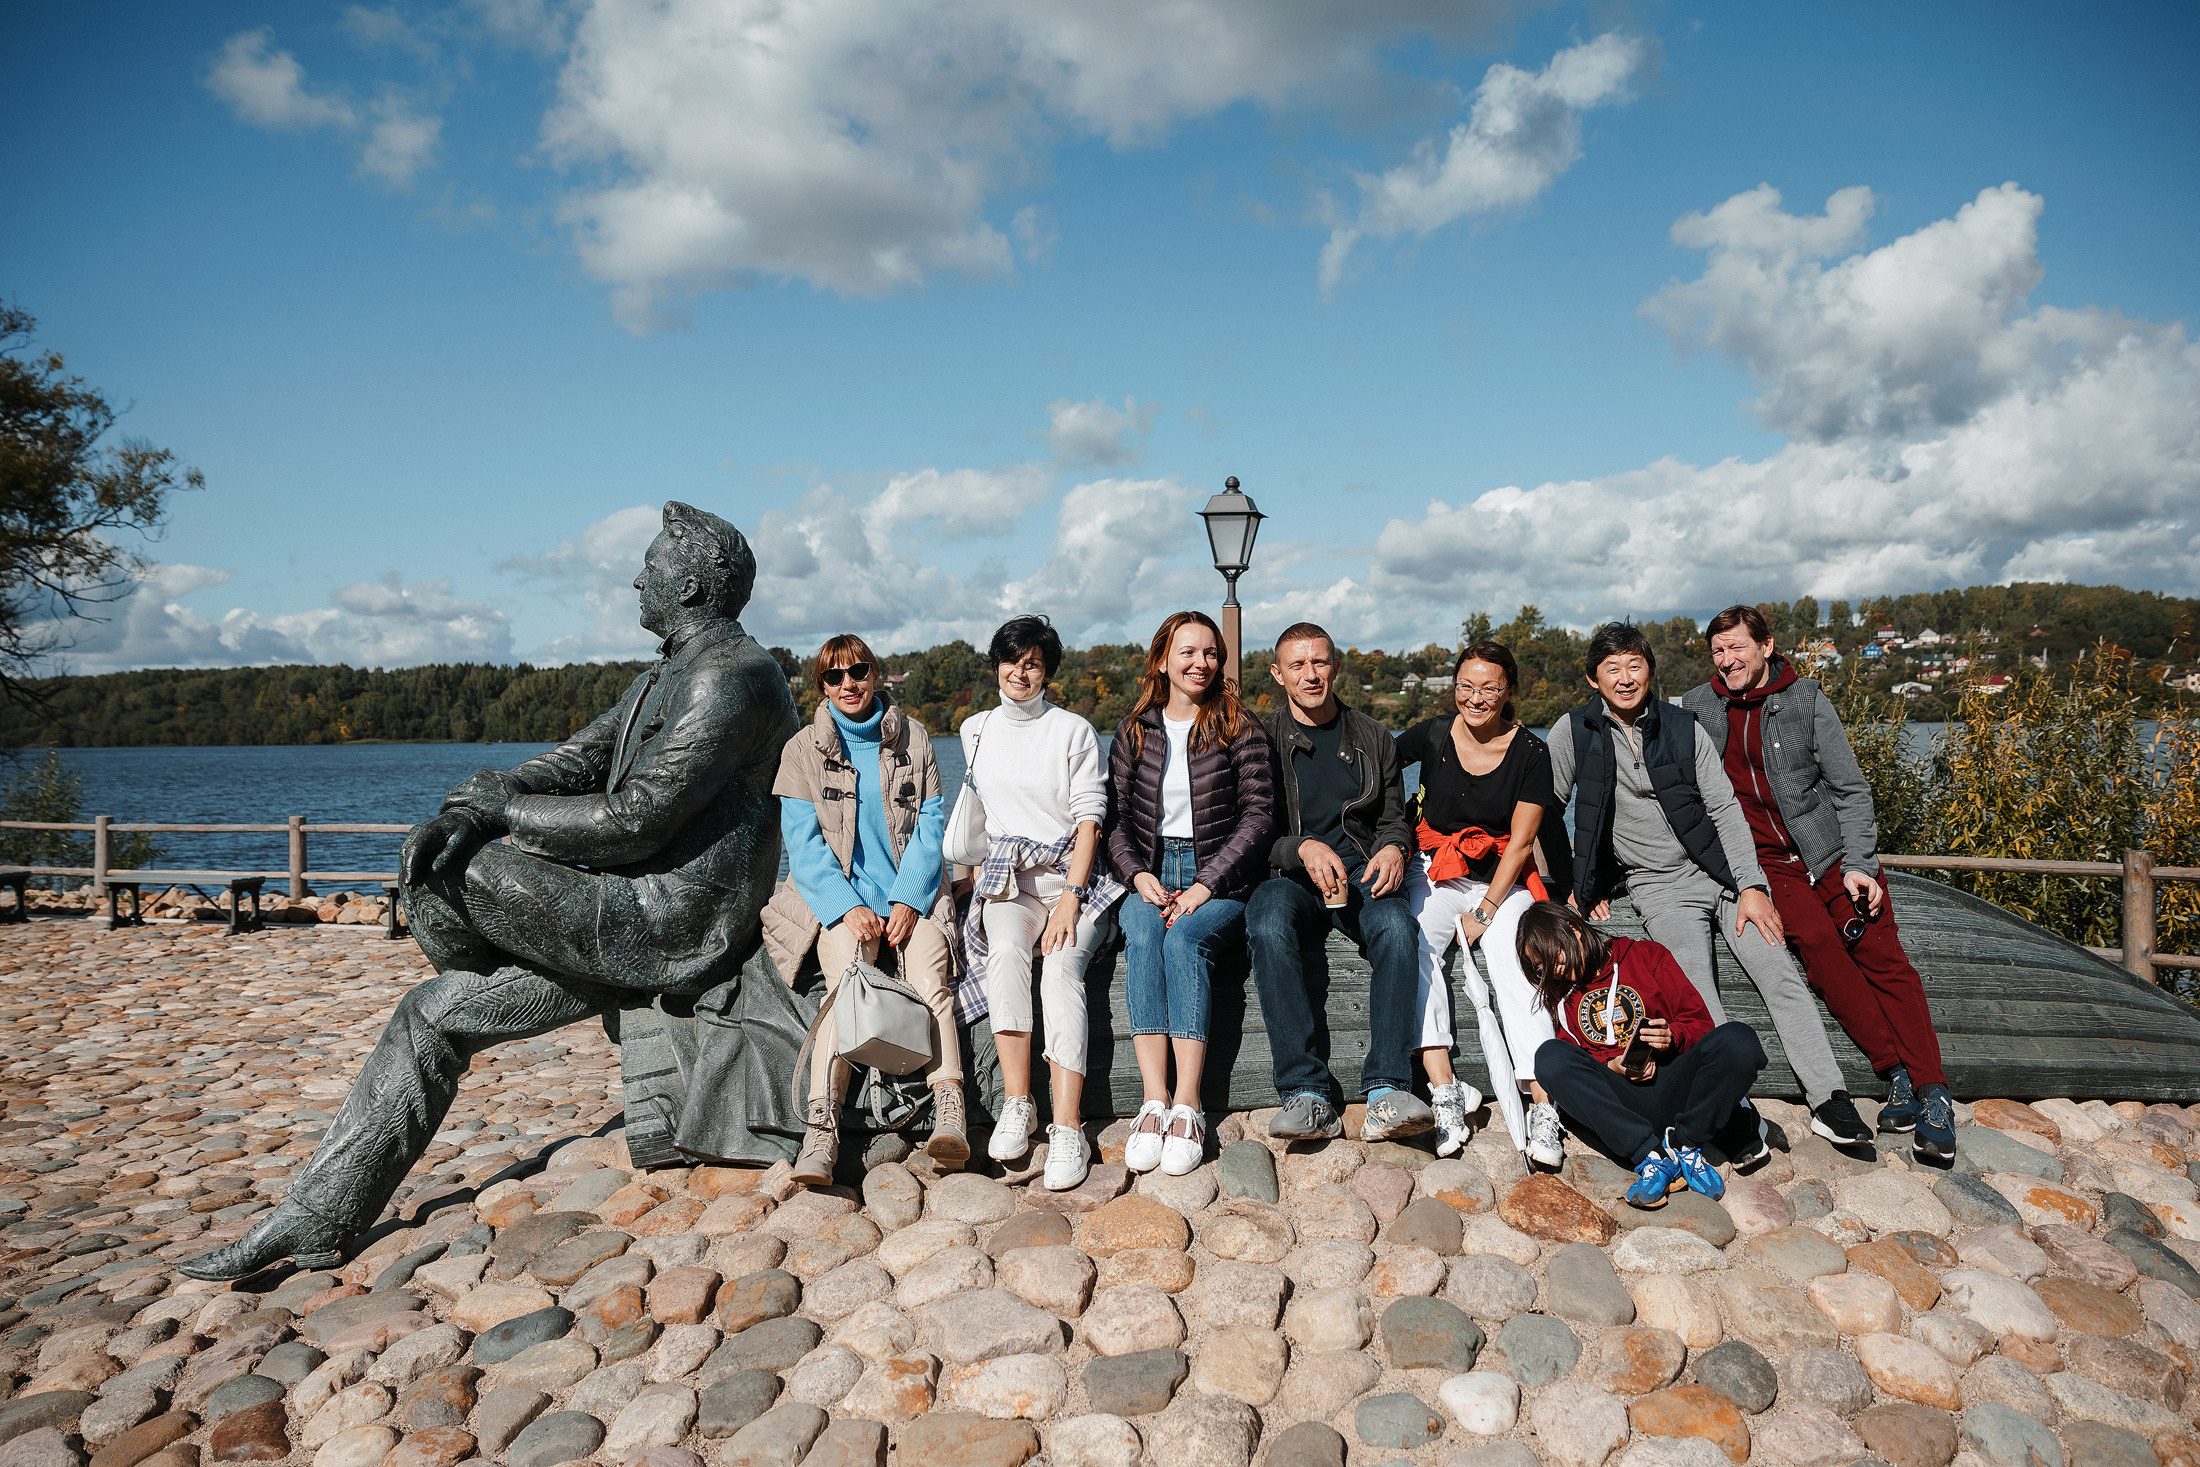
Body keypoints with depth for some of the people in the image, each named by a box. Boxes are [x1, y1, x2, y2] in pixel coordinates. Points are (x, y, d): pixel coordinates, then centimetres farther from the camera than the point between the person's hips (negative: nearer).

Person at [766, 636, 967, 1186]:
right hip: (839, 894, -1)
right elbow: (803, 842, 0)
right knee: (846, 985, -29)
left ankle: (948, 1115, -37)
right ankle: (821, 1130, -37)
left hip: (912, 890, 1)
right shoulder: (803, 750, 8)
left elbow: (931, 826, 6)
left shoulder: (912, 739, 11)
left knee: (930, 981, -28)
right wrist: (847, 908, -16)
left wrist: (908, 900, -10)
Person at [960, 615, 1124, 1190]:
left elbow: (1088, 819, -4)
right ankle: (1016, 1105, -25)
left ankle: (1067, 1130, -32)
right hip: (1006, 875, 3)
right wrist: (977, 870, 14)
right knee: (1005, 953, -30)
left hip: (1072, 873, -2)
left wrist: (1069, 899, -15)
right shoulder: (975, 730, 14)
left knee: (1062, 967, -29)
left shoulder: (1074, 731, 1)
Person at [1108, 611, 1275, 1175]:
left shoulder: (1240, 727, 3)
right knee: (1140, 937, -30)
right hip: (1152, 872, 2)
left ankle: (1188, 1107, -32)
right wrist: (1139, 874, -9)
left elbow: (1258, 814, -3)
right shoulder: (1135, 731, 12)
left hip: (1220, 878, -2)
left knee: (1184, 937, -32)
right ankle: (1154, 1102, -32)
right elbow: (1115, 815, 10)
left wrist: (1207, 885, -13)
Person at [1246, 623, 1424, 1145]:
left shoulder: (1372, 738, 17)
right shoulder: (1261, 739, 9)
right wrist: (1302, 848, -17)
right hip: (1287, 875, -1)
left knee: (1396, 926, -34)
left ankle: (1387, 1091, -35)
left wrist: (1393, 847, -3)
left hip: (1361, 870, 2)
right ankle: (1307, 1094, -36)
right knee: (1270, 928, -37)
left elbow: (1393, 817, 21)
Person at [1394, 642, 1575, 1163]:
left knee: (1513, 964, -27)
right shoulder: (1432, 735, -1)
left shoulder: (1530, 752, -3)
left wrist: (1485, 911, -11)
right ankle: (1444, 1091, -32)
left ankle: (1543, 1108, -30)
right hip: (1434, 872, 1)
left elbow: (1520, 843, -4)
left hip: (1502, 880, -1)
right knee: (1410, 944, -29)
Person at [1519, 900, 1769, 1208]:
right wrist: (1608, 1067, -8)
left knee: (1738, 1037, -27)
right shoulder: (1559, 998, 18)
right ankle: (1652, 1157, -32)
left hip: (1671, 1086, -1)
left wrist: (1672, 1036, -11)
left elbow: (1700, 1022, 10)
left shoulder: (1647, 956, 13)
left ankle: (1682, 1145, -15)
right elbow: (1572, 1072, 12)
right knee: (1550, 1056, -28)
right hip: (1615, 1098, 1)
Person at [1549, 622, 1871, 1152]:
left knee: (1782, 975, -13)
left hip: (1721, 871, 2)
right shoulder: (1574, 732, -2)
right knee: (1700, 1005, -22)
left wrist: (1751, 886, -6)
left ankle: (1829, 1103, -8)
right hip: (1659, 887, -2)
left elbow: (1725, 808, 3)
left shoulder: (1683, 727, 3)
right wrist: (1573, 885, 1)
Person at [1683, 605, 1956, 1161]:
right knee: (1815, 939, -25)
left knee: (1882, 956, -14)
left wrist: (1858, 864, -10)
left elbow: (1850, 788, 1)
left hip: (1832, 848, 0)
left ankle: (1933, 1093, -15)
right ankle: (1896, 1073, -21)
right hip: (1766, 860, 0)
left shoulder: (1805, 701, 1)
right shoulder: (1697, 708, 6)